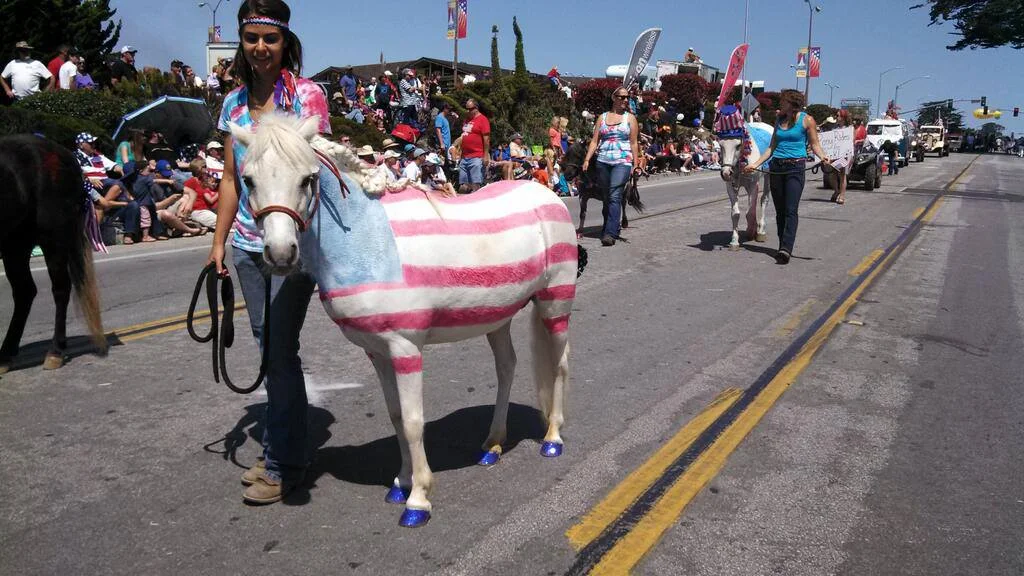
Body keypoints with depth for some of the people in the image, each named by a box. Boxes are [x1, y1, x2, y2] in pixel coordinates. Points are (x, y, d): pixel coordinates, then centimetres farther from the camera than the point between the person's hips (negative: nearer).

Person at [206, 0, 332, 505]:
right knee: (269, 346, 13)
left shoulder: (307, 96, -6)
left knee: (280, 349, -4)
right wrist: (219, 240, 9)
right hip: (247, 244, 6)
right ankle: (278, 449, 27)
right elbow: (230, 177, 14)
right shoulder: (234, 102, 11)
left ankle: (284, 465, 10)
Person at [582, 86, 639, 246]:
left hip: (623, 162, -3)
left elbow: (633, 143, 7)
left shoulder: (630, 118, 10)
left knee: (615, 197, -16)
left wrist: (635, 164, 1)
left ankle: (610, 233, -23)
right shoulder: (603, 117, 15)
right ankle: (610, 229, 22)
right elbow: (594, 141, 11)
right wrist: (587, 159, -1)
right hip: (603, 161, 3)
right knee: (607, 197, 9)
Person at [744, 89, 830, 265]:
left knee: (791, 210, -13)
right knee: (780, 210, 7)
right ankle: (783, 247, 14)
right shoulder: (779, 120, 15)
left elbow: (814, 144, 2)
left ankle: (786, 249, -21)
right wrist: (755, 164, 8)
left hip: (796, 167, -5)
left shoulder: (807, 120, 1)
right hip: (777, 167, 6)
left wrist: (823, 157, -18)